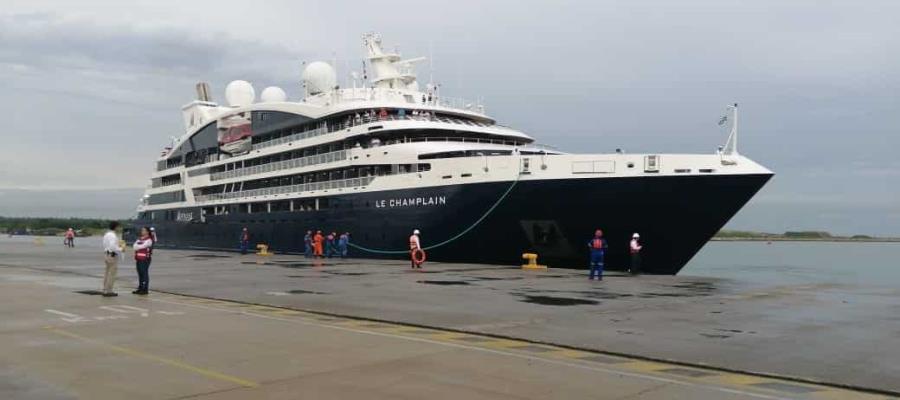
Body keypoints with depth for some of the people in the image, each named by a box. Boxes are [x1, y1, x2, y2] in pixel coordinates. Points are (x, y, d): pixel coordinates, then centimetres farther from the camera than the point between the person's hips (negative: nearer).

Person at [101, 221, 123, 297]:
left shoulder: (106, 234, 11)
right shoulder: (112, 235, -19)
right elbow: (113, 247, -27)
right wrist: (121, 249, -14)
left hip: (107, 254, 10)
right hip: (113, 256, -10)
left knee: (107, 273, 17)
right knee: (112, 274, -4)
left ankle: (105, 290, 23)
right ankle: (108, 291, -2)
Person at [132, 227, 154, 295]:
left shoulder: (149, 240, -6)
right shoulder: (139, 239, 18)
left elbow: (142, 246, -15)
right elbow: (135, 246, 7)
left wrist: (137, 247, 1)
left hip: (145, 259, -8)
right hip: (138, 259, 8)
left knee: (145, 273, -7)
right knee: (140, 274, 9)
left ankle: (145, 289, -5)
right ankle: (140, 288, 15)